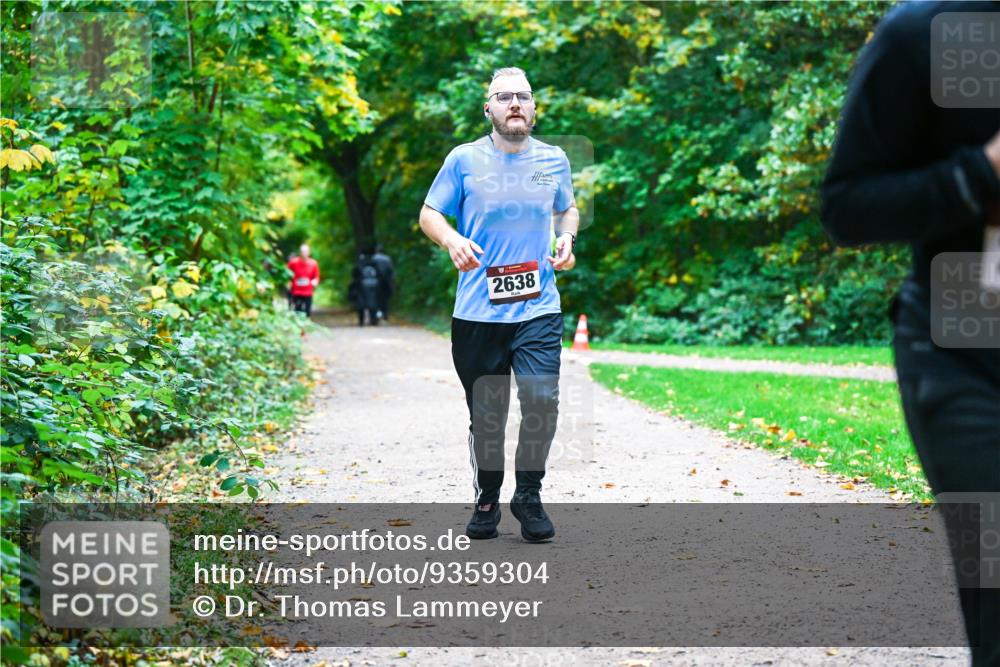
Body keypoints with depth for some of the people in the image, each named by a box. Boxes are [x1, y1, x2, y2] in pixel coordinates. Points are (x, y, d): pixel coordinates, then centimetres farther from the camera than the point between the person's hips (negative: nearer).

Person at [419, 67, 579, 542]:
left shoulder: (554, 160, 8)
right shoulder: (464, 159, 1)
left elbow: (567, 208, 25)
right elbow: (429, 215, 6)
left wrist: (568, 237, 4)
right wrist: (451, 240, -15)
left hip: (538, 310, 1)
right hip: (477, 311, -1)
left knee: (542, 401, -14)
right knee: (486, 414, 8)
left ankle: (528, 496, 5)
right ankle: (486, 502, 26)